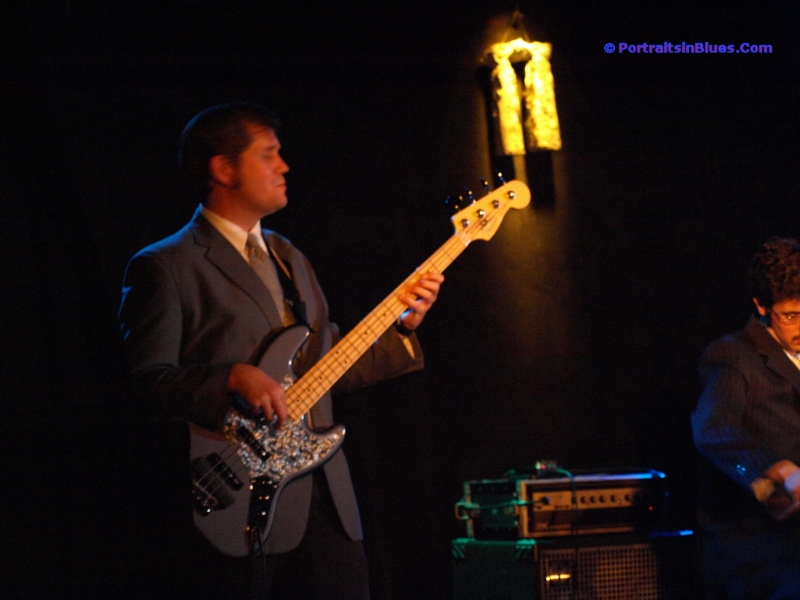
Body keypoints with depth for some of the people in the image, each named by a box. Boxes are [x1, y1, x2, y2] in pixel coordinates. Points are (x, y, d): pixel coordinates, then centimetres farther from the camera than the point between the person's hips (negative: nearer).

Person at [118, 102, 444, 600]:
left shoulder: (288, 258, 20)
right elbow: (147, 377, -13)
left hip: (327, 498, 7)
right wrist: (234, 378, -24)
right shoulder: (164, 267, -5)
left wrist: (403, 326, 8)